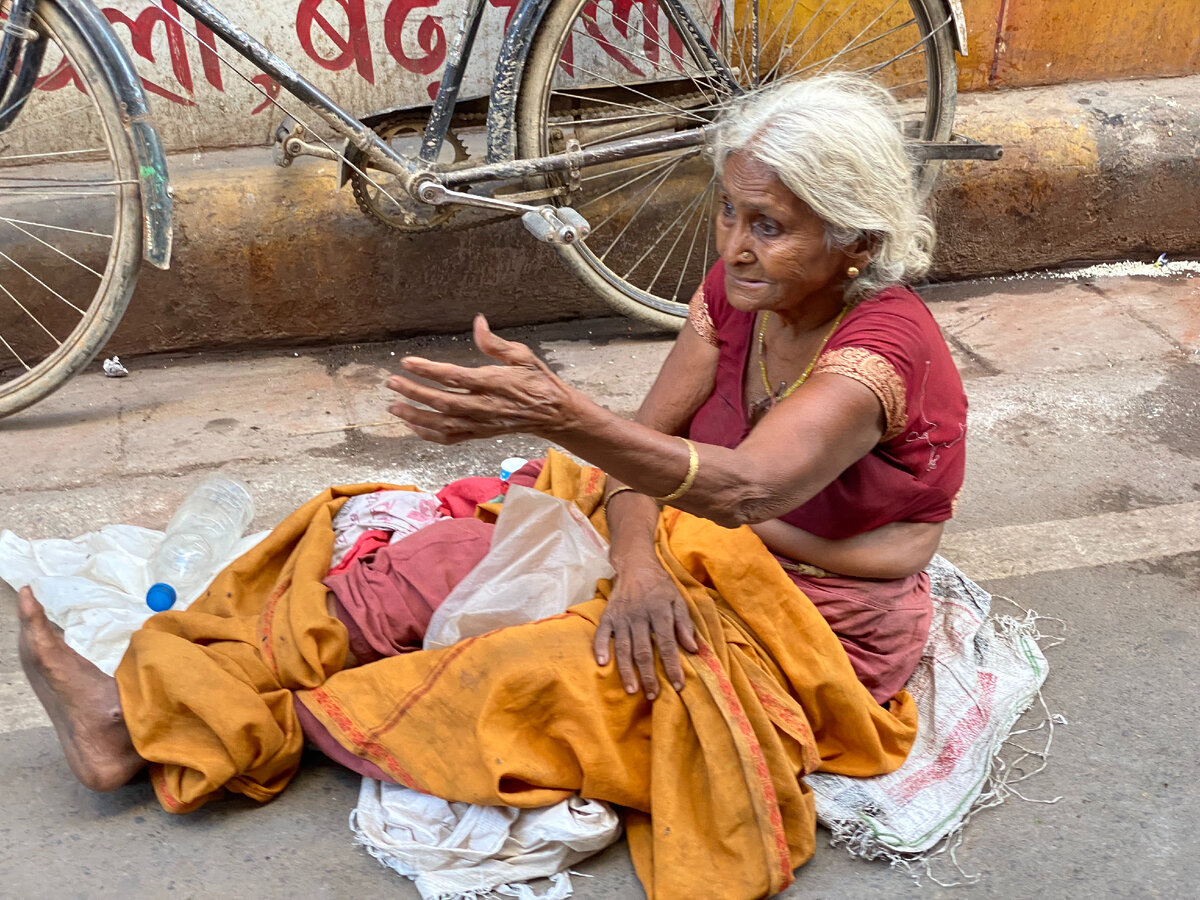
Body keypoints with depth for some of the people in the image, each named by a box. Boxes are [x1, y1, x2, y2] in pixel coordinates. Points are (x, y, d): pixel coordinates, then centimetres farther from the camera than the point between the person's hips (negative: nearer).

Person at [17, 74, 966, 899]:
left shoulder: (881, 347, -25)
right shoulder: (740, 291, -3)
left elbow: (750, 487, -42)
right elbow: (648, 437, -3)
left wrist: (560, 415, -55)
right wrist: (638, 568, -23)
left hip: (819, 625, -7)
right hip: (700, 551, 7)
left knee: (533, 671, -26)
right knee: (457, 553, -9)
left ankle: (256, 723, -8)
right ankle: (150, 705, -8)